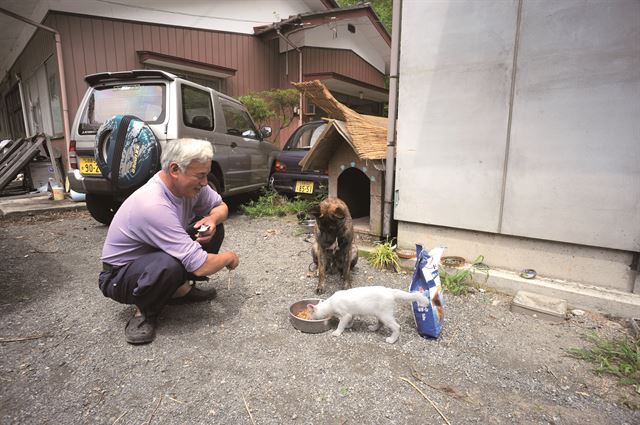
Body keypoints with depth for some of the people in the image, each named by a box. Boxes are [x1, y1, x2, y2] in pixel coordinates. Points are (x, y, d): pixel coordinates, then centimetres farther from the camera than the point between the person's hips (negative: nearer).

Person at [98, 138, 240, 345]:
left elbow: (220, 206, 3)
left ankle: (181, 288, 9)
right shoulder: (154, 205, -37)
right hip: (119, 276, -8)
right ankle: (144, 311, -7)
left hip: (153, 254, 8)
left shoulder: (189, 184, -14)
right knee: (169, 265, -40)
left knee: (214, 228, -5)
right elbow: (201, 266, -38)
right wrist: (229, 257, -17)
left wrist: (212, 220, -21)